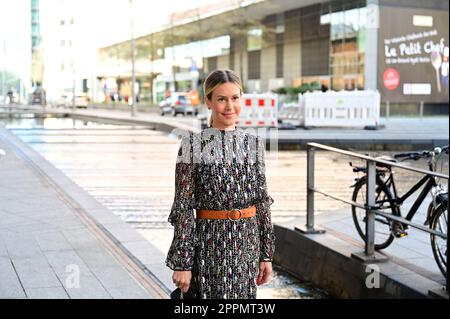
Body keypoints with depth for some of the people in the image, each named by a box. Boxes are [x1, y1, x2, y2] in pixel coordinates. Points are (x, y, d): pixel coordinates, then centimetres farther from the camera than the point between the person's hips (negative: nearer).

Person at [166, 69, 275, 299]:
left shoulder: (253, 143, 5)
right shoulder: (193, 144, -6)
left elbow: (262, 202, 9)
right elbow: (182, 208, -7)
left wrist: (266, 254, 9)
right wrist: (182, 263, -9)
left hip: (247, 244, 4)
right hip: (209, 245, -4)